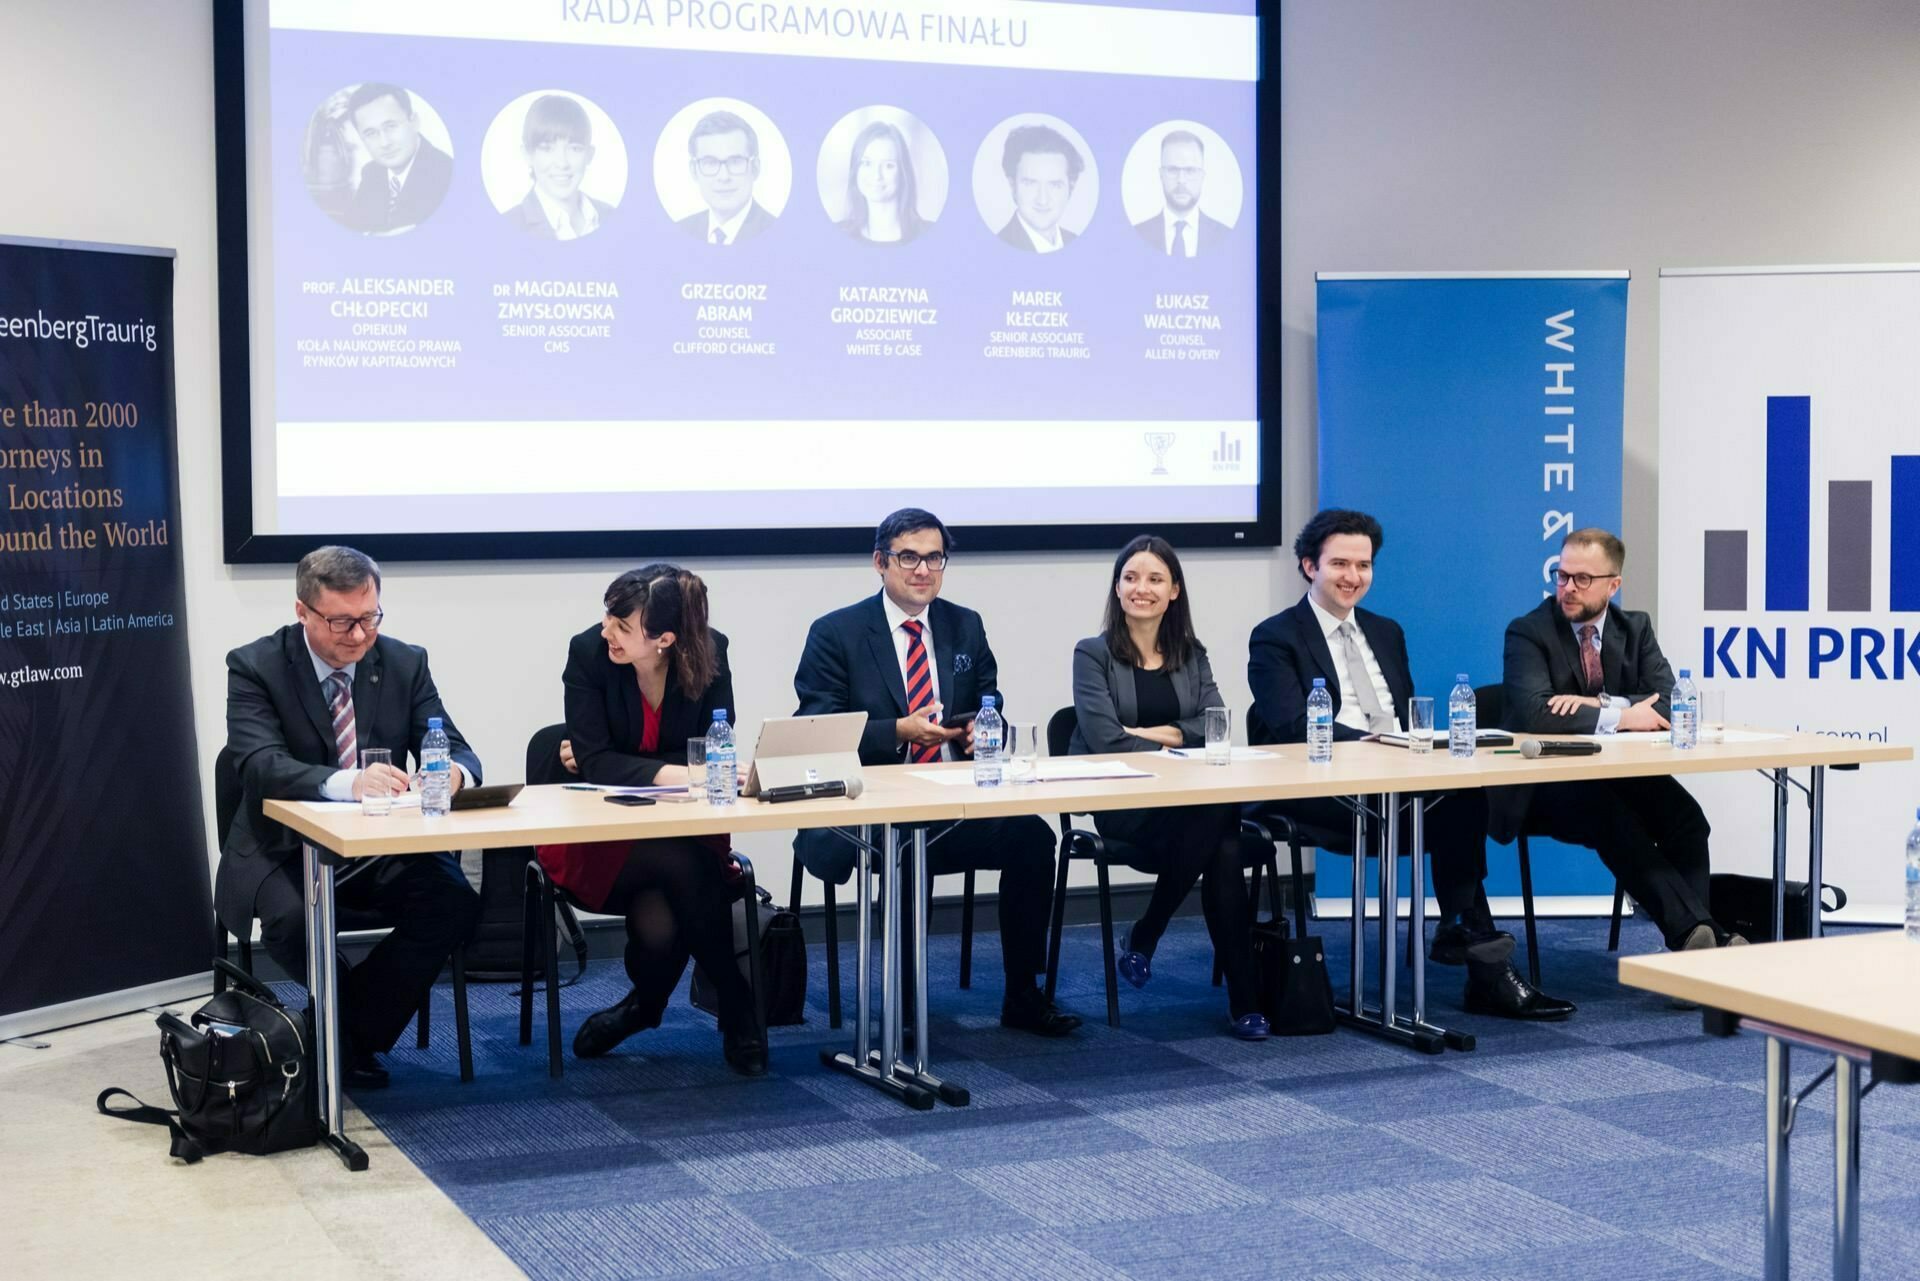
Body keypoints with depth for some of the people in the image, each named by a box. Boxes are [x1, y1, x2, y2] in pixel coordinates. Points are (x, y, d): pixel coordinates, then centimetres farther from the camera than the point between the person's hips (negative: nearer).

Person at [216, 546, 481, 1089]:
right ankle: (362, 1025, -2)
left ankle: (354, 1032, -5)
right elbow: (260, 765, -24)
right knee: (292, 918, -35)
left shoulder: (405, 663, 3)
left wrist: (454, 773, -29)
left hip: (382, 845, 3)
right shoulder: (256, 667, -8)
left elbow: (456, 752, -2)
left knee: (455, 902, -25)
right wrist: (346, 782, -43)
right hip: (286, 846, -3)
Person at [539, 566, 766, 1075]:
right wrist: (671, 774, -33)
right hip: (601, 835, -1)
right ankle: (738, 1012, -13)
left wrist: (613, 765, -13)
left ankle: (643, 1004, 3)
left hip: (687, 831, 1)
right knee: (683, 866, -33)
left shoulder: (710, 651, -8)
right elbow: (593, 761, -18)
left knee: (659, 925, -31)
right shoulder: (588, 651, -12)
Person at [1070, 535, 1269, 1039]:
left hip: (1187, 803, 4)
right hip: (1119, 803, -4)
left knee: (1223, 845, -33)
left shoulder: (1192, 655, 17)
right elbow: (1104, 738, -11)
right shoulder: (1093, 654, 3)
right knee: (1220, 845, -33)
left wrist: (1153, 734, -11)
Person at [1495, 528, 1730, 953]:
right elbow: (1535, 714, -21)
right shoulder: (1527, 632, -5)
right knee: (1615, 819, -36)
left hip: (1620, 774, 5)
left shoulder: (1635, 628, 10)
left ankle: (1693, 937, -31)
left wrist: (1601, 704, -19)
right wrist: (1618, 717, -21)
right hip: (1545, 785, -5)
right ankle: (1698, 931, -42)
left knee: (1686, 817, -26)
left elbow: (1669, 704, -3)